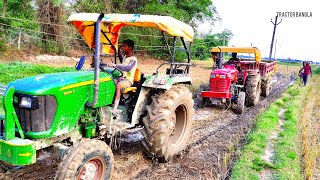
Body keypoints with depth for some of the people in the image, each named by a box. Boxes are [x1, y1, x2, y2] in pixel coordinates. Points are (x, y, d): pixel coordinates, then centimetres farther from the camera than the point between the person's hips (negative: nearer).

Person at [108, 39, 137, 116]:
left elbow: (128, 68, -34)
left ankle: (114, 110, -46)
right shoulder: (125, 57, 15)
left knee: (118, 86, -39)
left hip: (128, 80, -8)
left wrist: (115, 65, -40)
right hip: (121, 78, 8)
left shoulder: (133, 59, -13)